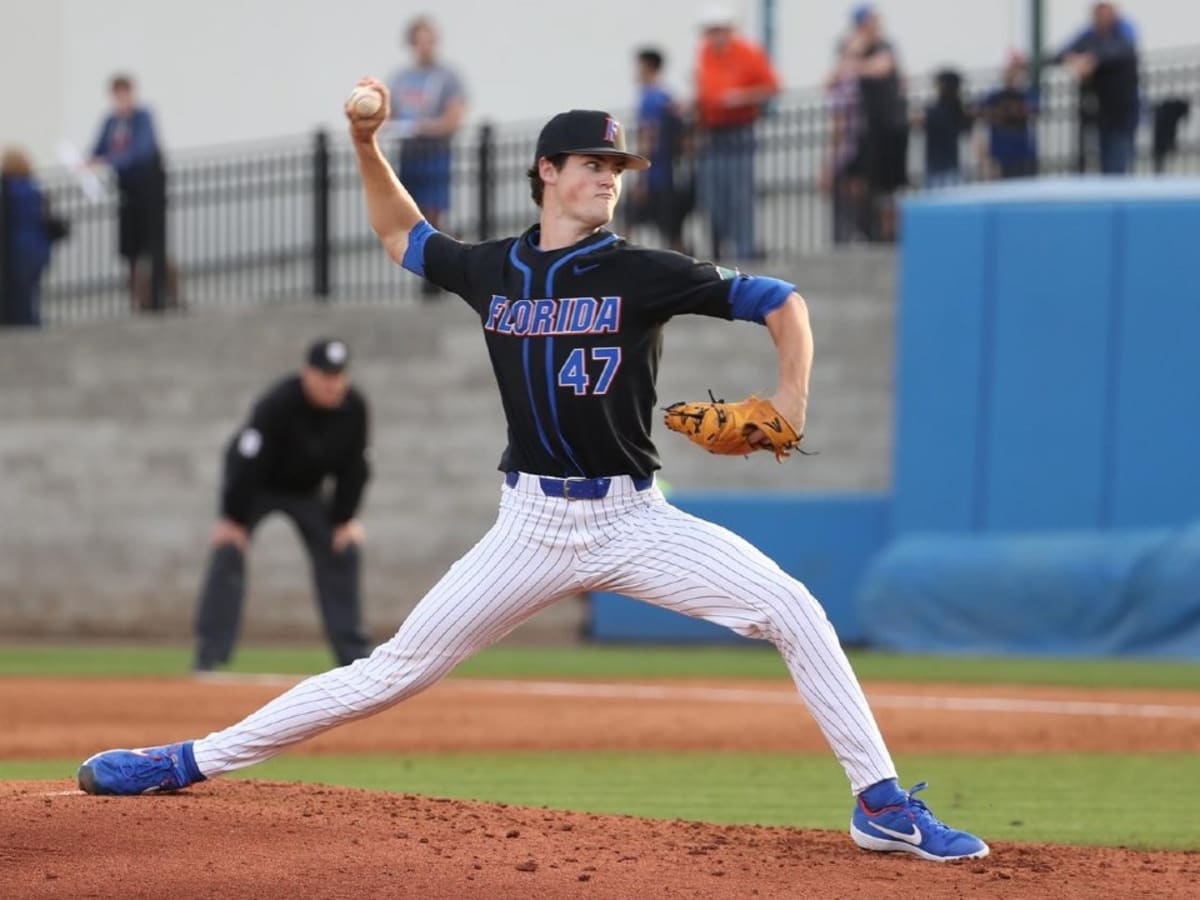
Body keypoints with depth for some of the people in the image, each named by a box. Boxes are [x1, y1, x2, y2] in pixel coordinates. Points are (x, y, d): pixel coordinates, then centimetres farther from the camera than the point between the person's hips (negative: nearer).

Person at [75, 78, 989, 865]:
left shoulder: (644, 272, -5)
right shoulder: (490, 269, 5)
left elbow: (780, 299, -2)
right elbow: (403, 236, 25)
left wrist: (792, 393, -18)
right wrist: (368, 145, 12)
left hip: (636, 521, -1)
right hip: (532, 527, 1)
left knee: (794, 611, -19)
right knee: (395, 669, -1)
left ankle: (883, 803, -12)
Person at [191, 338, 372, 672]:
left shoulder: (354, 407, -19)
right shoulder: (278, 404, -34)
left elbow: (353, 467, -7)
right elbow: (248, 461, -29)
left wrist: (344, 518, -7)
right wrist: (233, 519, -26)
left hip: (306, 489, 5)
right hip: (257, 487, -5)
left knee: (342, 552, -2)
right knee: (228, 553, -19)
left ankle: (353, 654, 6)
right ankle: (210, 655, -21)